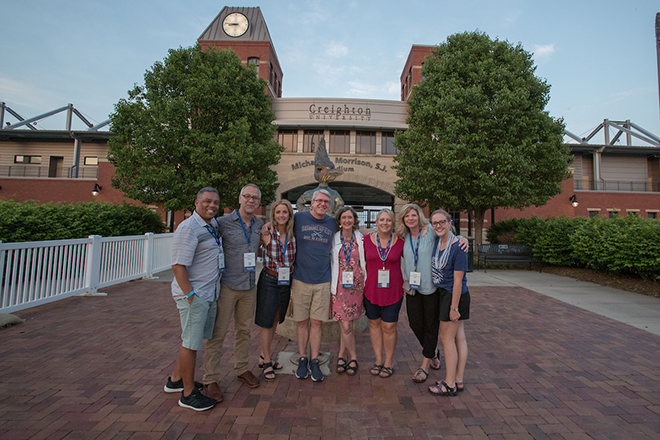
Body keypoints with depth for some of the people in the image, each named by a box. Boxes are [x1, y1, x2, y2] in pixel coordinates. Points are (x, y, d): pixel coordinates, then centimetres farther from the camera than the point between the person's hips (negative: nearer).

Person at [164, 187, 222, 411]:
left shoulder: (213, 225, 10)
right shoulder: (188, 228, -17)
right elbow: (178, 265, -20)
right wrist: (190, 295, -22)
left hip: (209, 294, 9)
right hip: (194, 295, -9)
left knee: (193, 339, 20)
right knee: (191, 342, 1)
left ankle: (176, 380, 37)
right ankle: (188, 393, 16)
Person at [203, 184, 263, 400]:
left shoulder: (259, 224, 6)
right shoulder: (223, 222, -11)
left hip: (249, 286, 5)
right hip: (227, 285, -5)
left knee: (244, 330, 17)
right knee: (217, 333, 2)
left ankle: (241, 369, 34)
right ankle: (211, 378, 18)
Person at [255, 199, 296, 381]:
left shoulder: (293, 235, -2)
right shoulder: (266, 234, -13)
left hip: (286, 282, 4)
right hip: (269, 281, -4)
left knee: (275, 321, 17)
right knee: (266, 323, 5)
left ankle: (264, 357, 35)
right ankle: (267, 362, 23)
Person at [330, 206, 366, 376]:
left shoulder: (361, 238, 3)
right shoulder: (334, 239, 0)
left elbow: (365, 262, 11)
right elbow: (330, 262, 5)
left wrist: (366, 280, 7)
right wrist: (331, 284, 2)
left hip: (356, 286, 1)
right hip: (339, 286, -1)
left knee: (347, 325, 5)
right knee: (346, 327, 0)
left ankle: (340, 356, 27)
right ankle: (353, 358, 23)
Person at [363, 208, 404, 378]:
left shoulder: (400, 242, -4)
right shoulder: (367, 240, -2)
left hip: (392, 291, -1)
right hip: (371, 290, 2)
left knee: (389, 326, 5)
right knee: (374, 323, 12)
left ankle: (388, 363, 25)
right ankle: (378, 360, 30)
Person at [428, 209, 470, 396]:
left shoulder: (457, 247, -20)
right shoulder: (437, 242, 3)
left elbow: (458, 281, -20)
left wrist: (453, 307, -17)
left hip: (454, 295, -8)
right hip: (444, 293, 8)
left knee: (447, 338, 2)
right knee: (459, 338, 14)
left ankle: (450, 385, 16)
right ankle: (458, 381, 25)